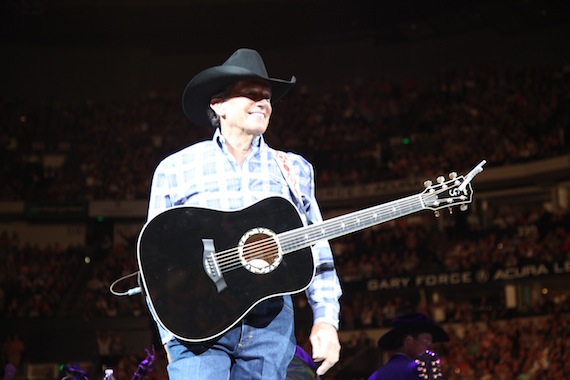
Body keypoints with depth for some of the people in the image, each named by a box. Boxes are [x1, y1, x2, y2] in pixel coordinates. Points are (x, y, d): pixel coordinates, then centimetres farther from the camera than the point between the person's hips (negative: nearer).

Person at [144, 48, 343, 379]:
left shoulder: (294, 169, 14)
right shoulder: (176, 168, 6)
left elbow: (317, 251, 11)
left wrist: (326, 318, -1)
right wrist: (169, 330, -6)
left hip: (271, 321, 3)